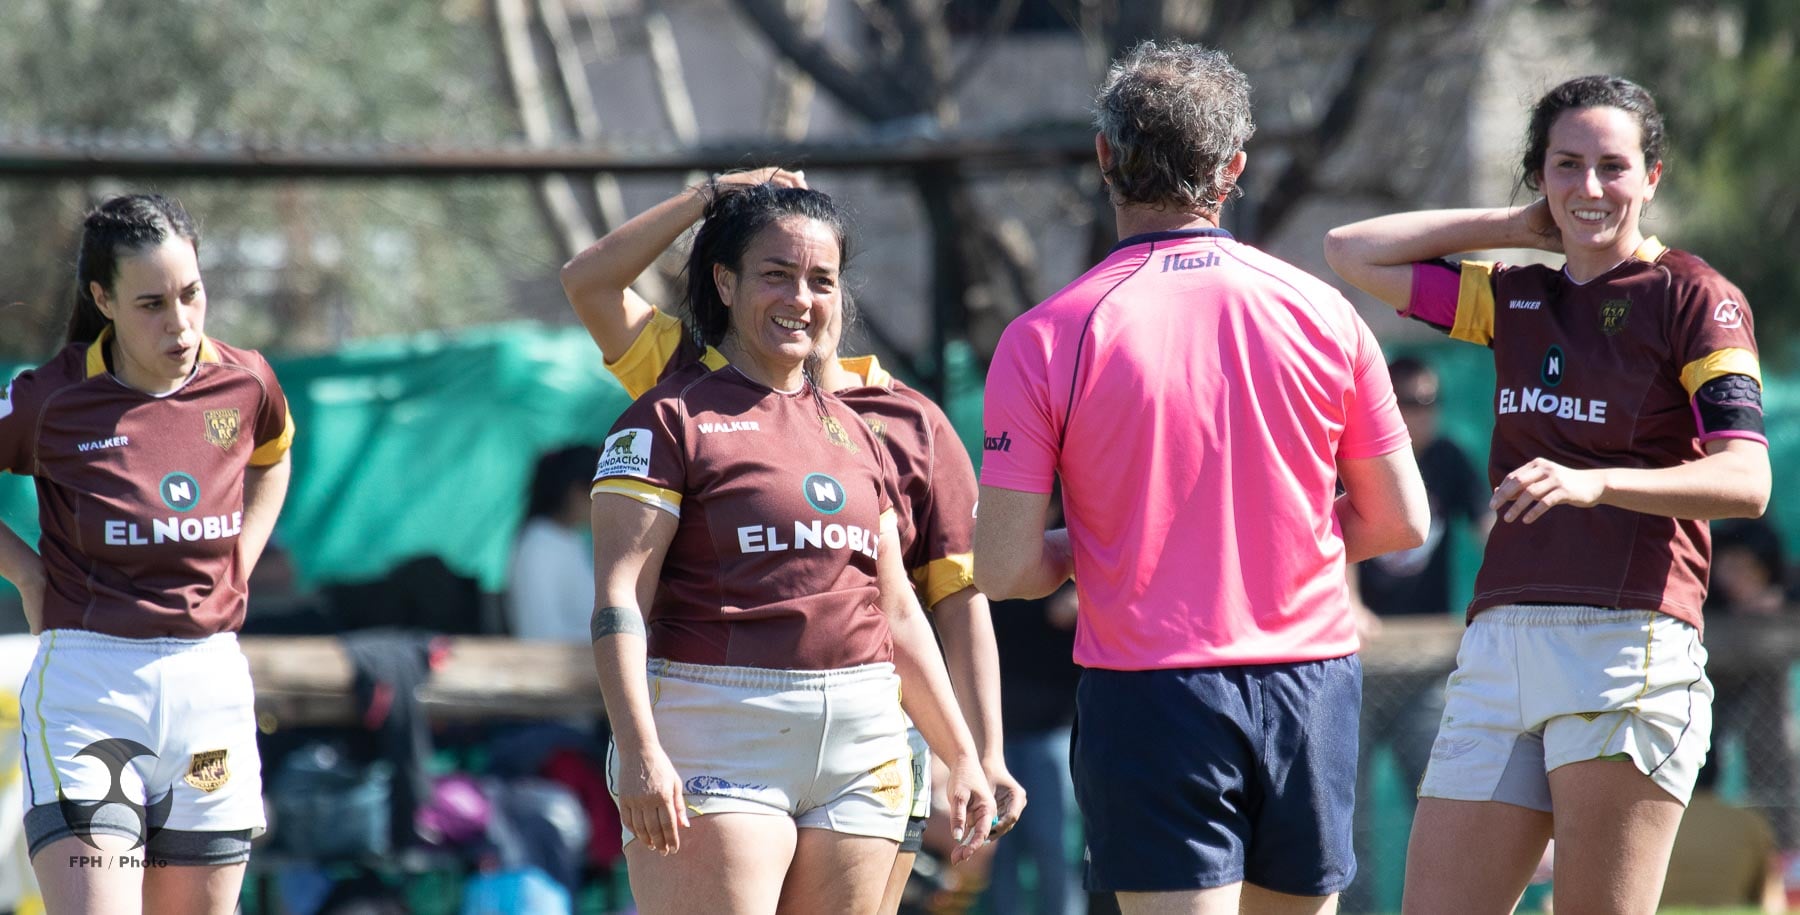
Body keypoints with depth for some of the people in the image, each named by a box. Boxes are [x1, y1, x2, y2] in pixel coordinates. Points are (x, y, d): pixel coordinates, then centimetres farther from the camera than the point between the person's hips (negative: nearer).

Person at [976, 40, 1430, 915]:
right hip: (1310, 682, 3)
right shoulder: (1322, 313, 0)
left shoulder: (1045, 339, -8)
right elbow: (1398, 522, 7)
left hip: (1149, 698, -3)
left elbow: (1003, 567, -9)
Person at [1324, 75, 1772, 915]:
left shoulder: (1693, 298, 1)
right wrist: (1511, 225, 17)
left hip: (1627, 646, -6)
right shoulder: (1516, 298, 19)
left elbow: (1746, 481, -11)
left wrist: (1593, 484, -26)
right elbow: (1351, 254, 22)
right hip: (1500, 646, 6)